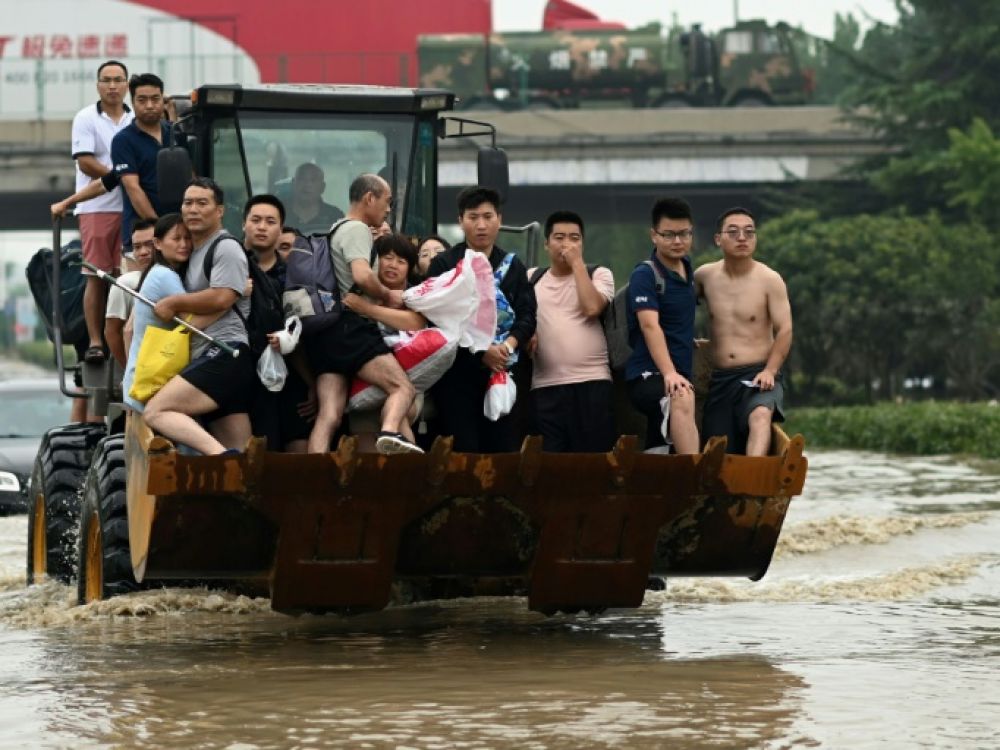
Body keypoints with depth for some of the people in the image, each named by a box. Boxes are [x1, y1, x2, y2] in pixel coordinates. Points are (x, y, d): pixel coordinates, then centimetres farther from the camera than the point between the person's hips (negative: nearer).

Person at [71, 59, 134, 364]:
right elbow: (85, 162, -7)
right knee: (96, 276, -5)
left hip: (132, 208, 3)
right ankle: (95, 341, -3)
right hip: (96, 207, -3)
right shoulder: (86, 119, 1)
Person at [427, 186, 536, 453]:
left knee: (504, 448, -2)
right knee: (462, 450, -7)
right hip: (457, 371, -3)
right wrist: (481, 352, -16)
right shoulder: (444, 265, 3)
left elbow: (527, 315, 6)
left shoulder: (512, 266, 14)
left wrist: (508, 346, -14)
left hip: (501, 370, 3)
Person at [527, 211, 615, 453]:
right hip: (545, 386, 2)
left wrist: (577, 263, -6)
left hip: (592, 383, -2)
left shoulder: (599, 274, 6)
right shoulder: (532, 278, 15)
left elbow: (592, 307, -12)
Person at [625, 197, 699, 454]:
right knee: (682, 399, -38)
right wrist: (669, 373, -34)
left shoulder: (687, 269, 14)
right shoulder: (645, 275, -9)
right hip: (648, 374, -8)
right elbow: (650, 325, -23)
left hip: (678, 376, 8)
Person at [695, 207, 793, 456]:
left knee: (760, 415, -37)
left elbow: (784, 330, -5)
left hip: (758, 376, -5)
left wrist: (770, 371, -18)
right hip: (720, 379, 5)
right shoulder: (704, 276, 8)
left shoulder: (769, 280, -2)